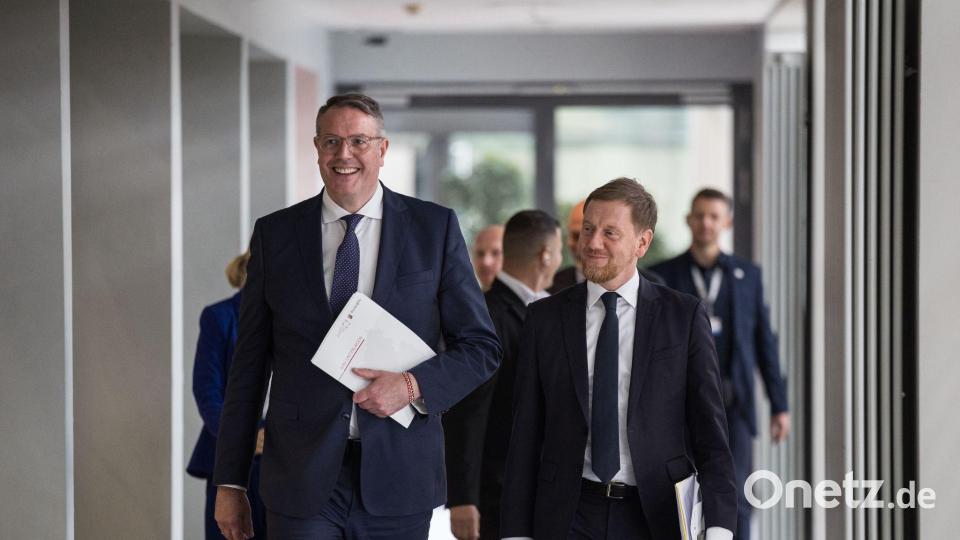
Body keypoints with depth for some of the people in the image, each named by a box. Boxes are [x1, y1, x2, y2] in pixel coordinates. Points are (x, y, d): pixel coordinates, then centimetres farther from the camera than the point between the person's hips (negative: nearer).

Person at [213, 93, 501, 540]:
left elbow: (481, 347, 5)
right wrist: (230, 482, 5)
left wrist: (414, 385, -13)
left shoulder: (435, 227, 3)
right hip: (302, 479, 0)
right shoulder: (274, 234, 5)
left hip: (398, 475, 0)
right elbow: (248, 364, 7)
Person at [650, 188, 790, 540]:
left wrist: (779, 405, 5)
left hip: (733, 403, 1)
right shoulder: (664, 276, 3)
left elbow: (765, 341, 9)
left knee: (735, 497, -5)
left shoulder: (747, 275, 8)